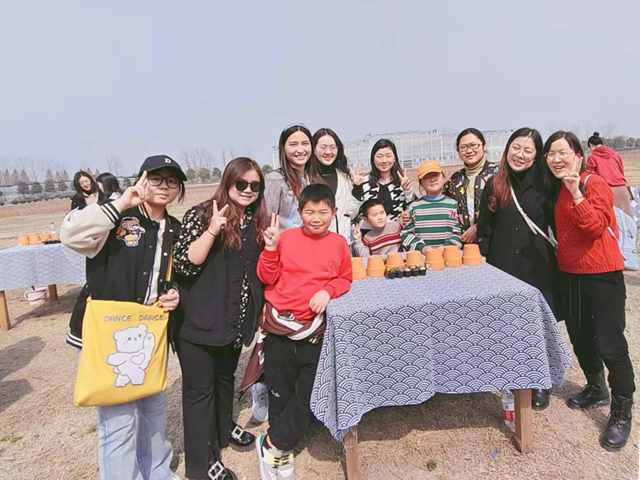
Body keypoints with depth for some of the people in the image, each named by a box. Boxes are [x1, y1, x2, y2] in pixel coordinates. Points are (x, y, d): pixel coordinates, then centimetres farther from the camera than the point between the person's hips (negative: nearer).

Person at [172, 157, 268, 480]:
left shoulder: (257, 222, 7)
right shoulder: (201, 215, -11)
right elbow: (184, 264, -18)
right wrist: (212, 230, -27)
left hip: (235, 320, 6)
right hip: (200, 320, -6)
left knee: (225, 377, 24)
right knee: (199, 388, 7)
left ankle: (223, 428, 48)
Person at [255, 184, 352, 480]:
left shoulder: (339, 244, 2)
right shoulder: (286, 238, -3)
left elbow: (345, 280, 8)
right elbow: (268, 278, -3)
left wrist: (327, 291, -10)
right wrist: (271, 248, -16)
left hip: (314, 329, 2)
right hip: (280, 325, -1)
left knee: (307, 397, 7)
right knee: (280, 394, 12)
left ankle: (271, 445, 29)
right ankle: (282, 456, 33)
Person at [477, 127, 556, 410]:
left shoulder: (544, 184, -1)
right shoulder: (494, 186, 3)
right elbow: (484, 230, 6)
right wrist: (483, 263, 3)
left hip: (538, 267, -1)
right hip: (503, 267, 1)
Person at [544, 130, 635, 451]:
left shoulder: (595, 183, -11)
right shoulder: (556, 190, 9)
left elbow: (596, 226, -25)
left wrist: (576, 192, -30)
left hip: (602, 275, -7)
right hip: (569, 273, 7)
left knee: (609, 344, -2)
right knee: (579, 337, 18)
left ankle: (621, 413, 15)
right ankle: (596, 389, 39)